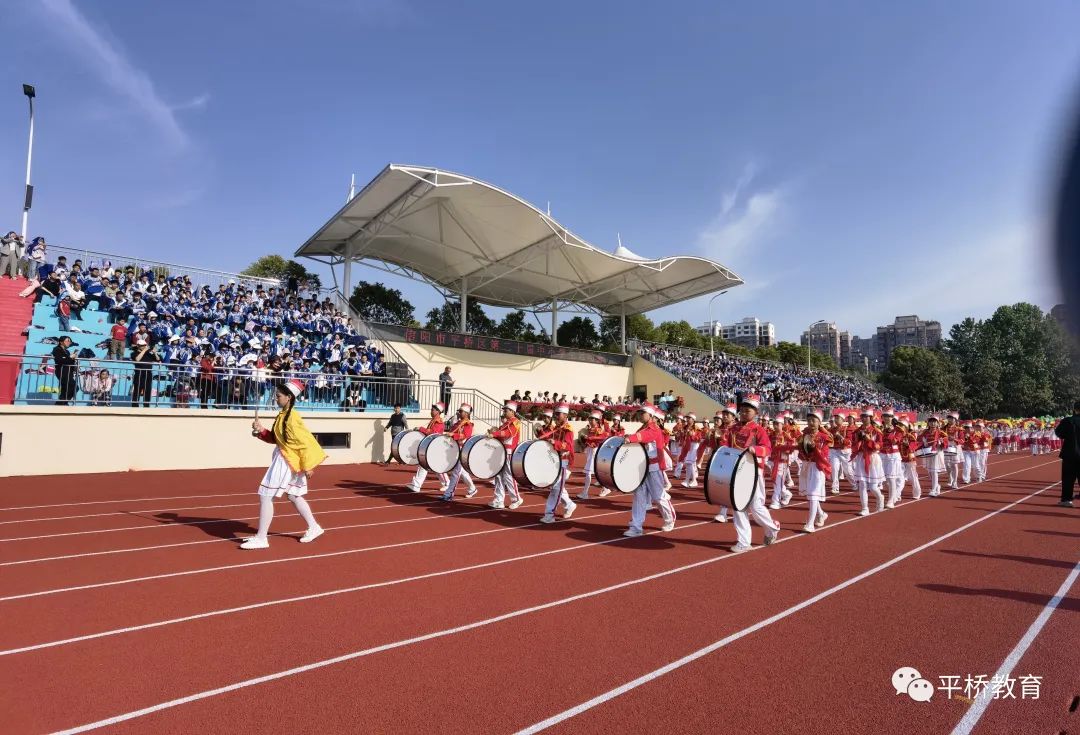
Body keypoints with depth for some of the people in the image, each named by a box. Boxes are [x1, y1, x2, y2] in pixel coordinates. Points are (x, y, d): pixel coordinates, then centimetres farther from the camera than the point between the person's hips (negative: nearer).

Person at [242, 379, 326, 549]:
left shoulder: (291, 418, -21)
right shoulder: (283, 414, 7)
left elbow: (305, 442, -22)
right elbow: (275, 438, 13)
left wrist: (307, 466, -20)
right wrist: (261, 430, -4)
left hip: (288, 461, -10)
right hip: (283, 458, 10)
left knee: (265, 496, -5)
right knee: (294, 496, 20)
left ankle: (261, 538, 4)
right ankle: (314, 528, 32)